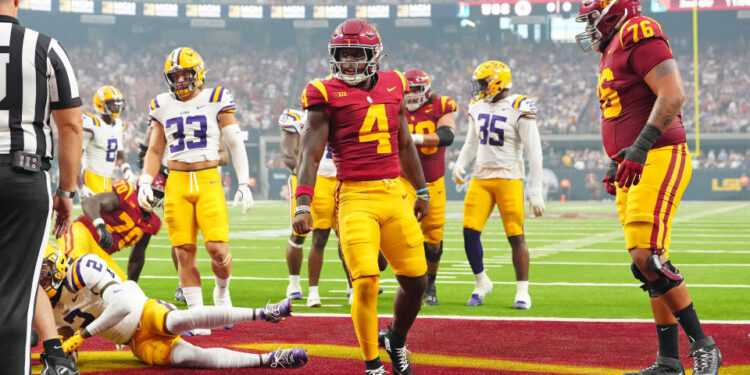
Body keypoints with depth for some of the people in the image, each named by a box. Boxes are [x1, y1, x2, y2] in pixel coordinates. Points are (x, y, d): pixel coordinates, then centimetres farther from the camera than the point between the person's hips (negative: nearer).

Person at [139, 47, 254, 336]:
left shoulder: (216, 101, 2)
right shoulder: (163, 106, 11)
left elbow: (236, 144, 3)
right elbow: (155, 150, 18)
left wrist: (244, 184, -2)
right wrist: (145, 183, 5)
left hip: (208, 182, -2)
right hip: (177, 183, 3)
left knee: (217, 248, -13)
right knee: (185, 252, -3)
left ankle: (222, 291, 18)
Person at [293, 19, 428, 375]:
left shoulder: (393, 87, 11)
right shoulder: (326, 96, -2)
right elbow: (310, 156, -5)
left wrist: (421, 190, 26)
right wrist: (303, 205, -14)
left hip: (394, 195, 5)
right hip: (356, 197, -5)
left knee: (416, 281, 5)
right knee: (366, 281, -15)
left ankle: (396, 340, 34)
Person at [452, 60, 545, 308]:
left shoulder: (519, 109, -10)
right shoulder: (478, 107, 10)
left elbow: (534, 153, -9)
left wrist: (535, 193, -11)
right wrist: (460, 165, 4)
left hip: (509, 179, -5)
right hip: (481, 178, 5)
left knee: (516, 237, -4)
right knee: (470, 230, -4)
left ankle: (522, 292, 6)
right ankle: (481, 283, 13)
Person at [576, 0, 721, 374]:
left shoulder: (638, 35, -10)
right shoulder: (612, 51, 21)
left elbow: (673, 94, -21)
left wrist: (641, 146, -26)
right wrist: (616, 166, 25)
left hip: (658, 161, -10)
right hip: (633, 171, 10)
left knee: (647, 257, -18)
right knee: (649, 263, 8)